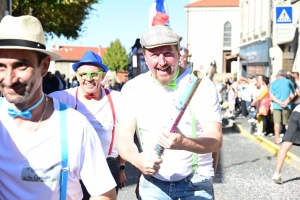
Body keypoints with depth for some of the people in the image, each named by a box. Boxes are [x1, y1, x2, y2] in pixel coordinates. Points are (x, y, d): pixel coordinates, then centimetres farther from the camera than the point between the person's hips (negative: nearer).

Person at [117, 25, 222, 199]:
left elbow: (216, 140, -19)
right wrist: (137, 159, -31)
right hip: (152, 182, 2)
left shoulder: (202, 85, -13)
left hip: (196, 182, -2)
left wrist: (183, 143, -40)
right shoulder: (133, 88, -5)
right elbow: (124, 137, -8)